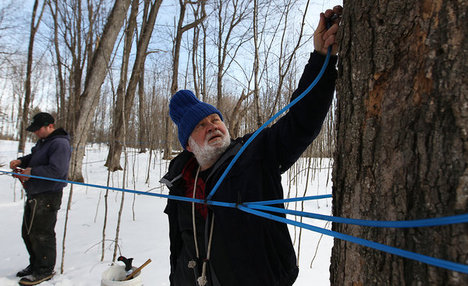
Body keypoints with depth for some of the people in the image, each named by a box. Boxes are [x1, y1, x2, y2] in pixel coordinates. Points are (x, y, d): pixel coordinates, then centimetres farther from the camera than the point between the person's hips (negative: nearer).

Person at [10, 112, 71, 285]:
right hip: (34, 195, 10)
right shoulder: (43, 141, 15)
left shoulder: (60, 143, -17)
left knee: (41, 234, -3)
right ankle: (35, 265, 33)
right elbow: (34, 157, 28)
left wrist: (32, 172, -18)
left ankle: (45, 271, 12)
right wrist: (21, 161, 8)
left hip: (47, 196, -10)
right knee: (28, 232, 18)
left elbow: (57, 170, -26)